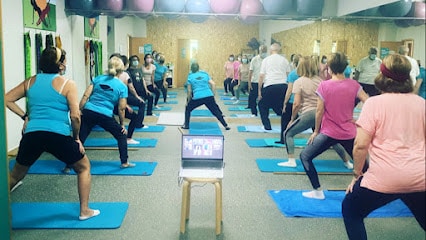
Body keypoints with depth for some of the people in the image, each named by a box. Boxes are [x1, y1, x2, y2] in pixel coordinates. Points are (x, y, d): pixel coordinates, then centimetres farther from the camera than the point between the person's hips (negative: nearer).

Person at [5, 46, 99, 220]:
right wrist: (77, 138, 4)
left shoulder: (31, 81, 13)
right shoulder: (67, 84, 0)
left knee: (16, 175, 25)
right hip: (59, 135, -4)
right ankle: (84, 211, 18)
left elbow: (6, 100, 13)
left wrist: (25, 116, 15)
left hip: (32, 135, 4)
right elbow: (75, 116, -9)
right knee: (84, 168, 19)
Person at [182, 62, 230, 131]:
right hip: (209, 96, 2)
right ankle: (226, 126, 12)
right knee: (216, 112, 12)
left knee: (188, 109, 21)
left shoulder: (190, 77, 9)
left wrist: (188, 101, 20)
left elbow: (189, 91, 9)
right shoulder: (205, 74, 17)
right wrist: (213, 95, 16)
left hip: (197, 98, -2)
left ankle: (186, 125, 19)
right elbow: (212, 84, 9)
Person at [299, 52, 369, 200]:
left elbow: (319, 111, -10)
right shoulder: (353, 84, -3)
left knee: (305, 157, 9)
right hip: (349, 132, 4)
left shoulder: (324, 85, -10)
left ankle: (318, 191, 4)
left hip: (329, 132, -3)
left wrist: (316, 131, 1)